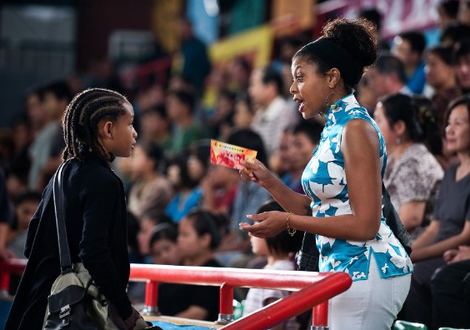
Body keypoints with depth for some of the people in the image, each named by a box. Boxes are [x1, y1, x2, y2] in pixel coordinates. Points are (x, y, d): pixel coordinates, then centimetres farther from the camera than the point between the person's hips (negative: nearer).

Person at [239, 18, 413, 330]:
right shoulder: (334, 128, 13)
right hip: (342, 269, 9)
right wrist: (269, 181, 7)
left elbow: (365, 224, -18)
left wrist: (287, 221, -16)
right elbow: (317, 210, 16)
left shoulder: (357, 128, -13)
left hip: (364, 271, -9)